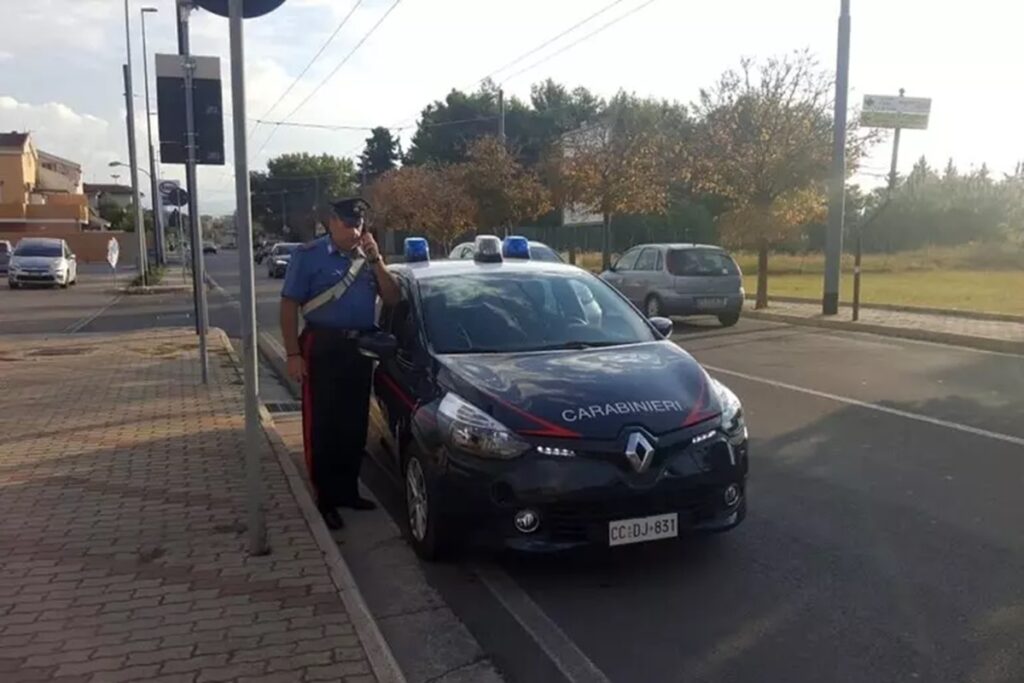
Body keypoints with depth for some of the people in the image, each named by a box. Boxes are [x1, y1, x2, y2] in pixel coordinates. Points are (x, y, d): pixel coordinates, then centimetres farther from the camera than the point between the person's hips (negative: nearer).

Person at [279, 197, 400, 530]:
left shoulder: (367, 255, 11)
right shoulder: (309, 255, -4)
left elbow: (393, 299, 4)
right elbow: (289, 306, -7)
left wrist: (375, 260, -7)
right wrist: (293, 354, -14)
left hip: (360, 348, 5)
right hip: (323, 348, -5)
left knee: (355, 425, 11)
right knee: (322, 427, 0)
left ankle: (348, 491, 25)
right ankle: (326, 499, 8)